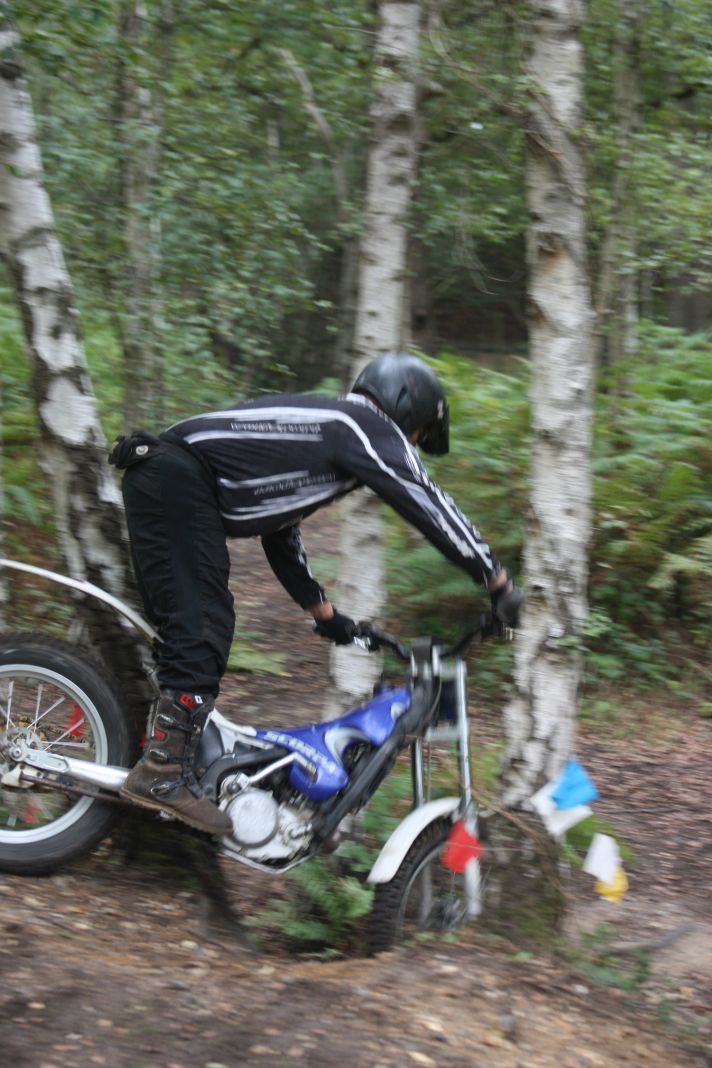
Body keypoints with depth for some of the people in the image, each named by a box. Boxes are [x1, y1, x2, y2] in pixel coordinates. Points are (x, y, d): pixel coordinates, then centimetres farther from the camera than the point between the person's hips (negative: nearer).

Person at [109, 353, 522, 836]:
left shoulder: (316, 426, 30)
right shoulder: (371, 428, 2)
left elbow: (279, 530, 35)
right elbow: (431, 507, -4)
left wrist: (326, 613, 40)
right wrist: (500, 582, 2)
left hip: (153, 476, 10)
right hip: (178, 478, -10)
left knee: (183, 625, 14)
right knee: (204, 627, -14)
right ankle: (161, 773, -19)